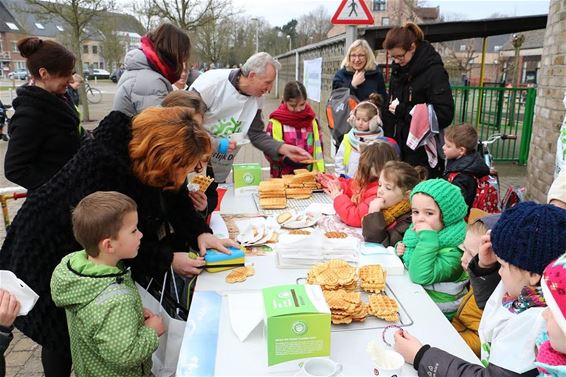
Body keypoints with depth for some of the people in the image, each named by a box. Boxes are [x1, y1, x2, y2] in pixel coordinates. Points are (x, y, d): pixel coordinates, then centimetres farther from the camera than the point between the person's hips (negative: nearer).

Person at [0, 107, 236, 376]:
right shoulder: (102, 163, -37)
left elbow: (176, 198, -2)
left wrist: (200, 233, -19)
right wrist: (167, 260, -29)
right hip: (52, 250, -6)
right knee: (63, 335, 11)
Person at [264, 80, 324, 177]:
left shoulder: (312, 120, 3)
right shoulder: (276, 122, -9)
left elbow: (318, 147, 7)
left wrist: (319, 172, 1)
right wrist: (286, 158, -24)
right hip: (282, 177, -3)